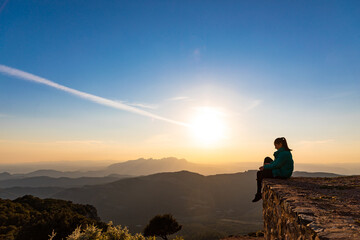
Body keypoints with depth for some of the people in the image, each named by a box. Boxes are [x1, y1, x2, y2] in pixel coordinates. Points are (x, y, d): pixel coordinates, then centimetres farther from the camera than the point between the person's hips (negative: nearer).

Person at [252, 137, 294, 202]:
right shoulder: (285, 151, 8)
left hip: (282, 174, -10)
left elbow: (276, 165, -24)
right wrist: (270, 164, 5)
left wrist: (265, 167, -12)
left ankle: (259, 194, 10)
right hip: (283, 171, 10)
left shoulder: (283, 153, -24)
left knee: (259, 173, -4)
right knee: (267, 159, 17)